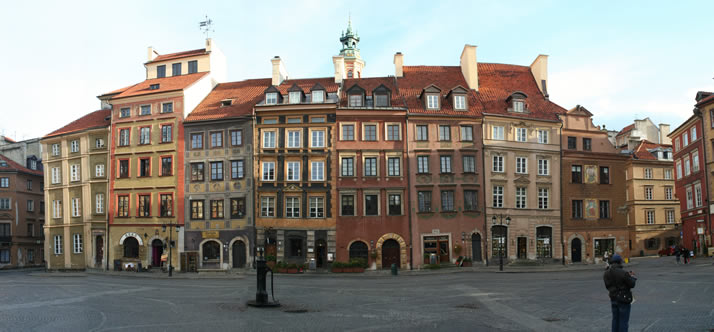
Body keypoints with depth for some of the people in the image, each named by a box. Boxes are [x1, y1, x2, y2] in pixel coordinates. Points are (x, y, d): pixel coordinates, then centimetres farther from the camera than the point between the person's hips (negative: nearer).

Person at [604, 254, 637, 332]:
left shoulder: (606, 274, -2)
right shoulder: (623, 273, -21)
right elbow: (632, 284, -12)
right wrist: (632, 277, 9)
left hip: (613, 299, 6)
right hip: (624, 299, -6)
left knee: (615, 319, 18)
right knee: (624, 320, 4)